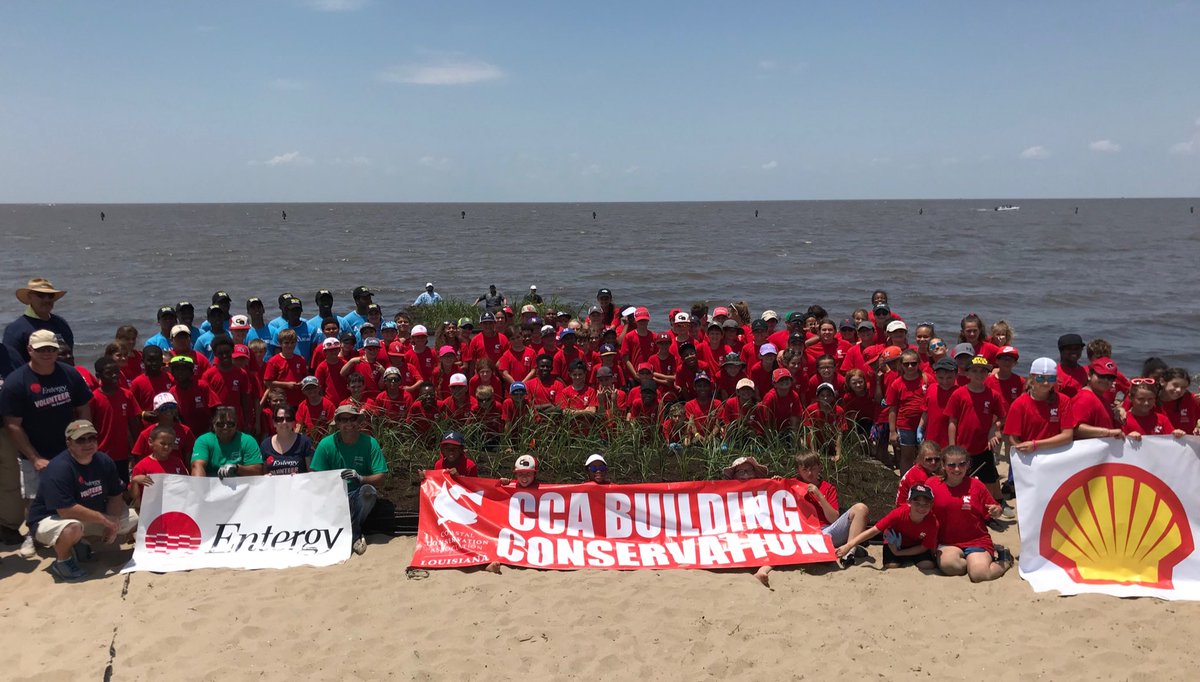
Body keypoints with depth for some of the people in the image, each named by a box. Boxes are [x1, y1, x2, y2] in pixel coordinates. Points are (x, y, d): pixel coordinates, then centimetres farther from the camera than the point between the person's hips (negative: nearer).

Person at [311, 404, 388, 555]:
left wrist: (361, 478, -29)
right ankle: (355, 536, -9)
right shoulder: (326, 444, -4)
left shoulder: (370, 442, -5)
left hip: (359, 495, 0)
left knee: (369, 491, -34)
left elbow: (380, 476, -9)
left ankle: (351, 535, -11)